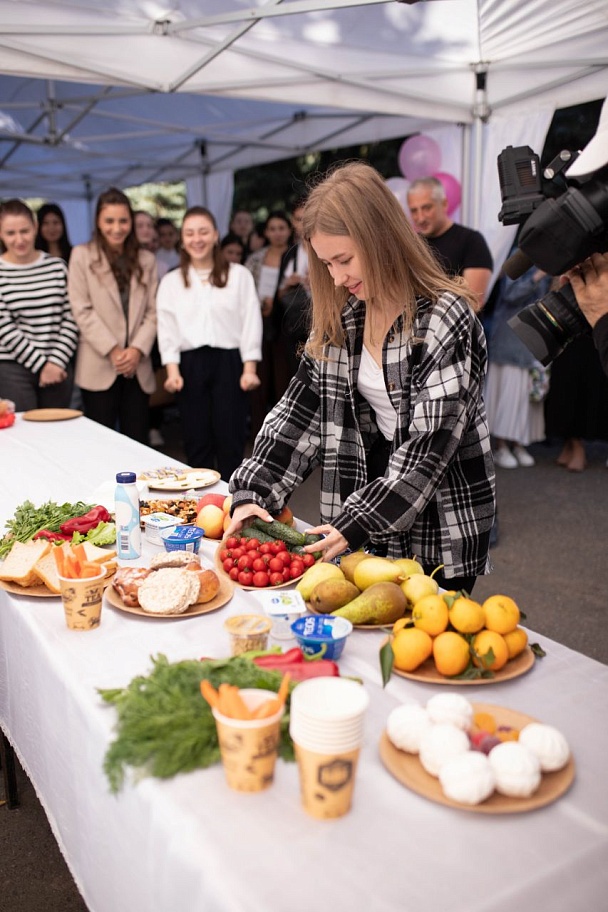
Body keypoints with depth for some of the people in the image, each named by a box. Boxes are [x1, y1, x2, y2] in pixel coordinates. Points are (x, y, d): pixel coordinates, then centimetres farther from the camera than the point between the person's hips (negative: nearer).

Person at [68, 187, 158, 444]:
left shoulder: (146, 260, 13)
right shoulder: (82, 255, 3)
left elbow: (152, 311, 8)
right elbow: (82, 310, -4)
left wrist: (138, 349, -7)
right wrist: (112, 350, -11)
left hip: (137, 367, 3)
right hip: (99, 367, -3)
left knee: (137, 441, 4)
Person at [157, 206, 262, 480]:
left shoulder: (239, 275, 6)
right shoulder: (171, 281, 12)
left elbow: (251, 322, 2)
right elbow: (167, 328, 6)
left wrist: (249, 369, -6)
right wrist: (172, 371, -6)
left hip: (228, 361, -2)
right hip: (190, 364, 2)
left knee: (230, 439, -2)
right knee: (197, 441, 5)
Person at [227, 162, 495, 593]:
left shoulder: (446, 319, -17)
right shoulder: (339, 319, 3)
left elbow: (431, 444, -20)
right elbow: (301, 410, 2)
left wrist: (358, 524, -23)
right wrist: (253, 493, -9)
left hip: (442, 529, -5)